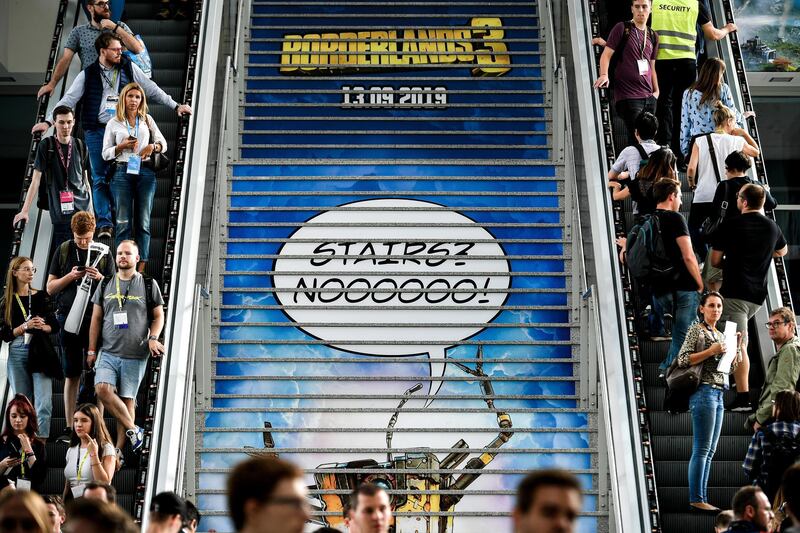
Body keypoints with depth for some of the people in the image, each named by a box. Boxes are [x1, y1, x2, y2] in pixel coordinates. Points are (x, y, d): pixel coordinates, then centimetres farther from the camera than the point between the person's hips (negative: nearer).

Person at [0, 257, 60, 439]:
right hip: (17, 354, 0)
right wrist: (25, 326, -13)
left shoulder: (41, 296, 7)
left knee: (44, 404, -10)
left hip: (40, 352, 0)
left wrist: (43, 327, -11)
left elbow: (55, 326, 10)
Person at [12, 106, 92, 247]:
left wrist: (91, 208, 13)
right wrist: (25, 210, -6)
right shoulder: (46, 145, 1)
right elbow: (36, 180, -1)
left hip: (82, 208, 2)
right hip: (60, 210, -2)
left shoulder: (80, 146, 9)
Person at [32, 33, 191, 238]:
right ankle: (104, 224, 0)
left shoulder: (129, 68, 8)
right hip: (97, 131, 0)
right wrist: (48, 121, -2)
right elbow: (68, 99, 5)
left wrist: (175, 105, 14)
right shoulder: (88, 74, 5)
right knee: (100, 179, -1)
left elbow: (152, 90, 14)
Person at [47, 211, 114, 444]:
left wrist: (100, 278, -13)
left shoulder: (103, 253, 5)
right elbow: (50, 288, 9)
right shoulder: (63, 250, 7)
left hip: (96, 320, -1)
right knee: (72, 375, 4)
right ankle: (69, 427, 8)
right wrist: (70, 276, -9)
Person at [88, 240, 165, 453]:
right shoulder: (105, 285, 11)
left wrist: (153, 338, -10)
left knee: (127, 399, 1)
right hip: (108, 353, 2)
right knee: (103, 389, -18)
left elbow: (158, 316, 8)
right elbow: (96, 318, 13)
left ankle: (119, 448, 9)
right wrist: (91, 350, 10)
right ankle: (132, 430, -4)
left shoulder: (148, 284, 4)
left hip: (135, 355, -2)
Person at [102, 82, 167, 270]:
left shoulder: (147, 120, 13)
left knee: (143, 221, 1)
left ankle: (141, 266, 2)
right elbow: (105, 154, 8)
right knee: (123, 221, -4)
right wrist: (122, 146, -9)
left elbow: (163, 144, 13)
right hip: (123, 172, -1)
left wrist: (153, 146, -8)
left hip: (145, 172, 1)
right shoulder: (113, 123, 8)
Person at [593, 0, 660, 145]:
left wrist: (656, 90, 13)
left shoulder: (653, 36, 17)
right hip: (628, 96, -6)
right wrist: (604, 75, -24)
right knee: (637, 138, -15)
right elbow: (606, 54, -6)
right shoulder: (622, 28, 0)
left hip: (649, 97, 6)